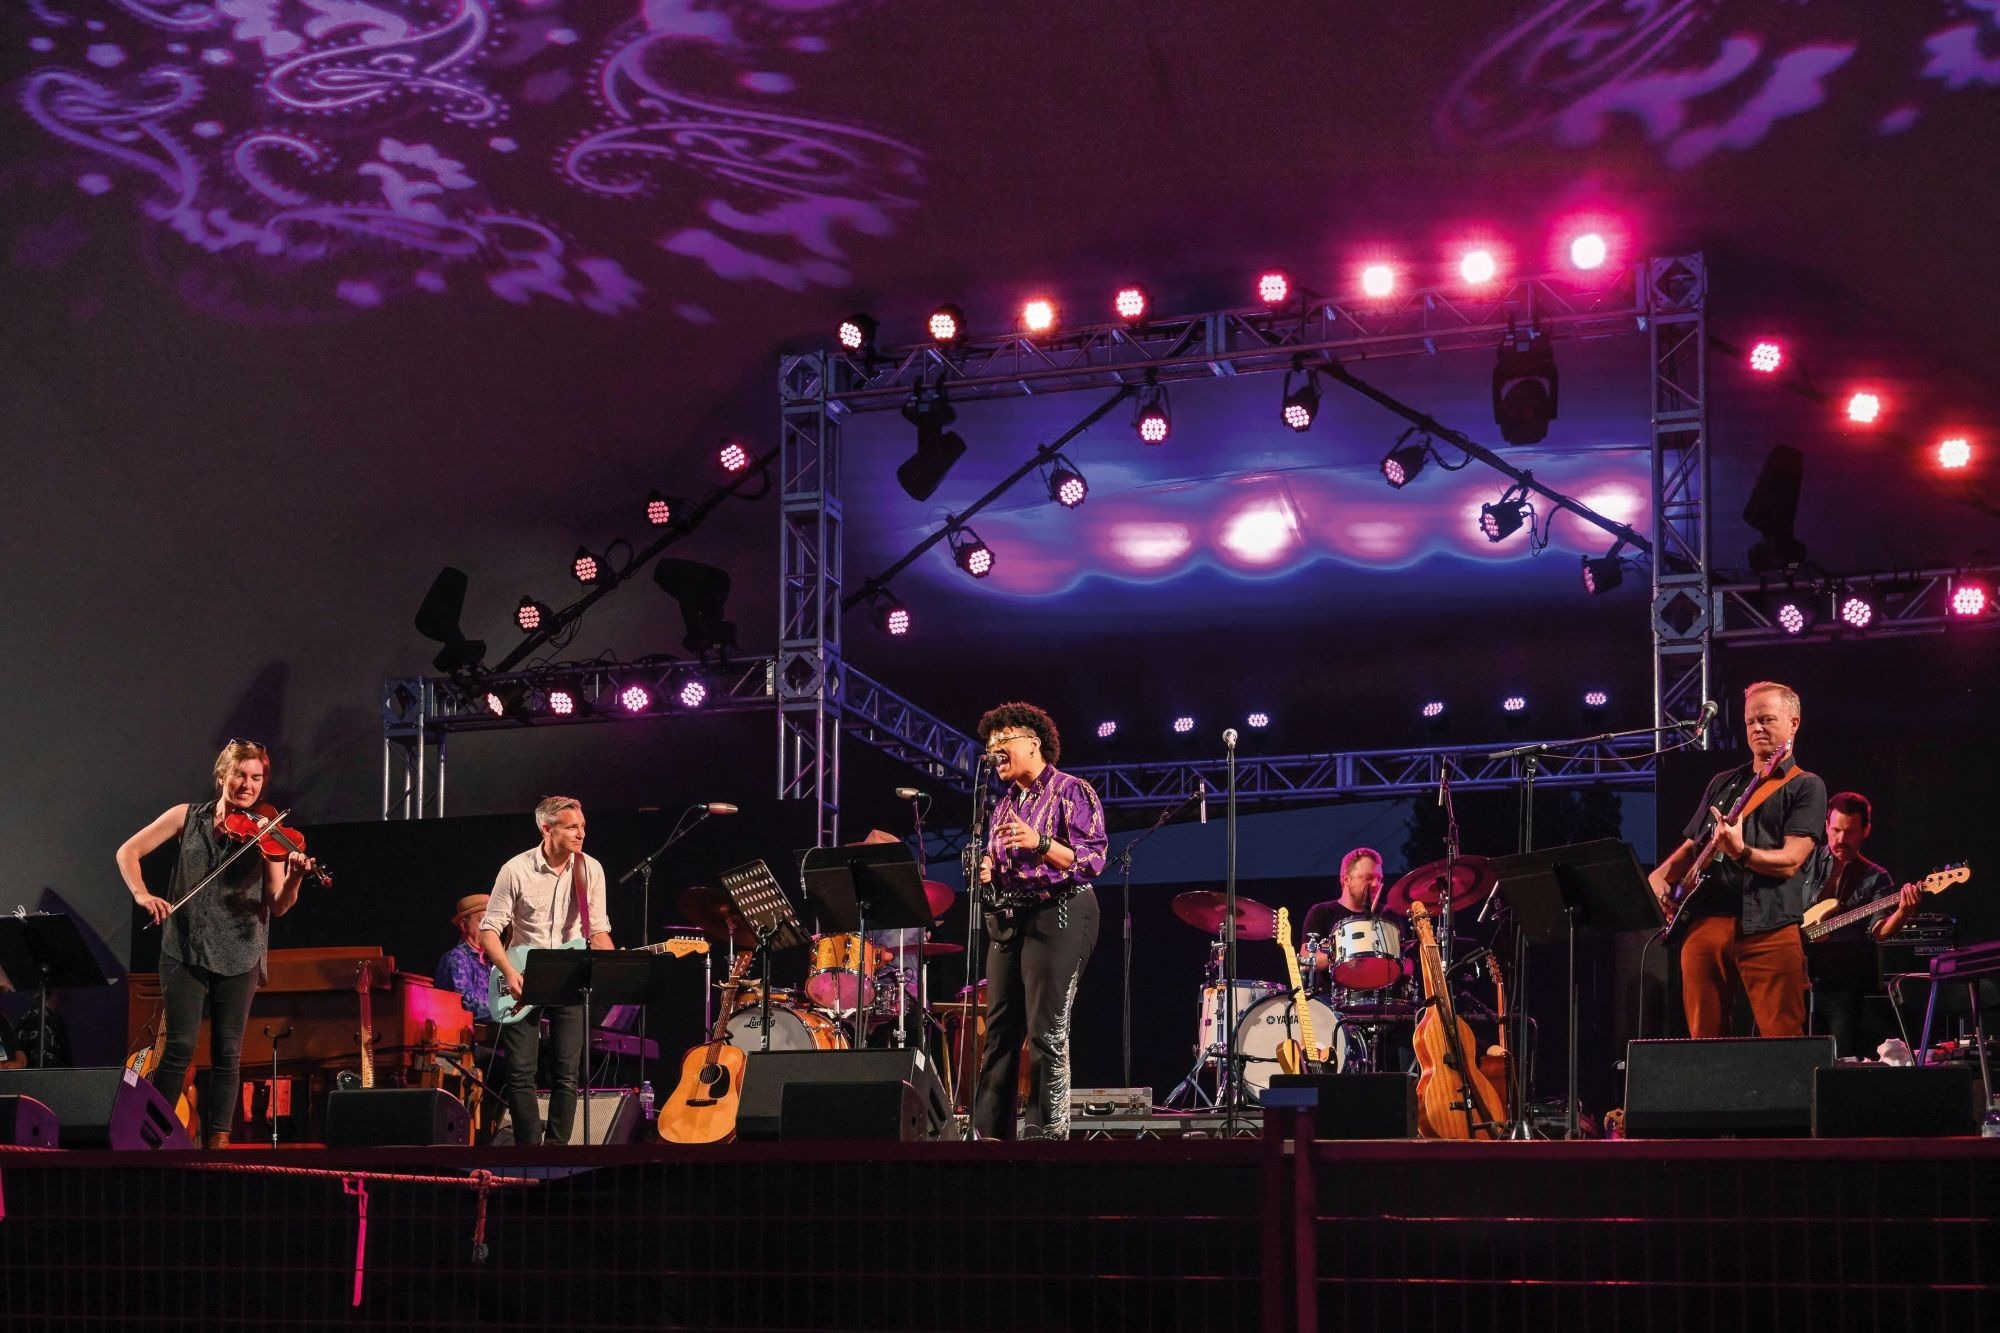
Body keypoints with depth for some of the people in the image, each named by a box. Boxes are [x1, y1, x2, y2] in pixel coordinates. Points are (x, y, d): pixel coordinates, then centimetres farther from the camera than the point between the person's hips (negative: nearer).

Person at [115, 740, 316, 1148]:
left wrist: (294, 880, -25)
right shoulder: (188, 816, 5)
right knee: (181, 1045, -9)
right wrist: (142, 894, -11)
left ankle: (217, 1141, 8)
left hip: (239, 957, 1)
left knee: (228, 1053, 1)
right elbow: (127, 852, 6)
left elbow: (278, 906, -3)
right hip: (185, 950, -1)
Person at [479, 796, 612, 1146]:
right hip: (522, 981, -2)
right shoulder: (516, 870, -7)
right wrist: (509, 972, -17)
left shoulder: (591, 870, 1)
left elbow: (598, 931, 8)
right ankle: (530, 1152, 4)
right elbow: (489, 930, -4)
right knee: (521, 1073, -4)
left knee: (567, 1074, -2)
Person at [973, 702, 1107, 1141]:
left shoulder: (1071, 792, -4)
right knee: (999, 1031, 5)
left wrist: (1040, 844, -23)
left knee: (1047, 1033, -10)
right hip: (1008, 920, 8)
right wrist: (987, 873, 4)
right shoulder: (1005, 804, 18)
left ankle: (1048, 1133, -7)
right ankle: (989, 1130, 8)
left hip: (1057, 916, -8)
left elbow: (1094, 859, -12)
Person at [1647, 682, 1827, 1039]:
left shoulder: (1805, 786, 6)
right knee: (1705, 1037, 4)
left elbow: (1791, 860, -7)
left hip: (1769, 927, -5)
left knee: (1783, 1040, -11)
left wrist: (1741, 852, -25)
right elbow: (1690, 847, 27)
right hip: (1704, 921, 5)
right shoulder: (1722, 783, 24)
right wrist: (1659, 877, 7)